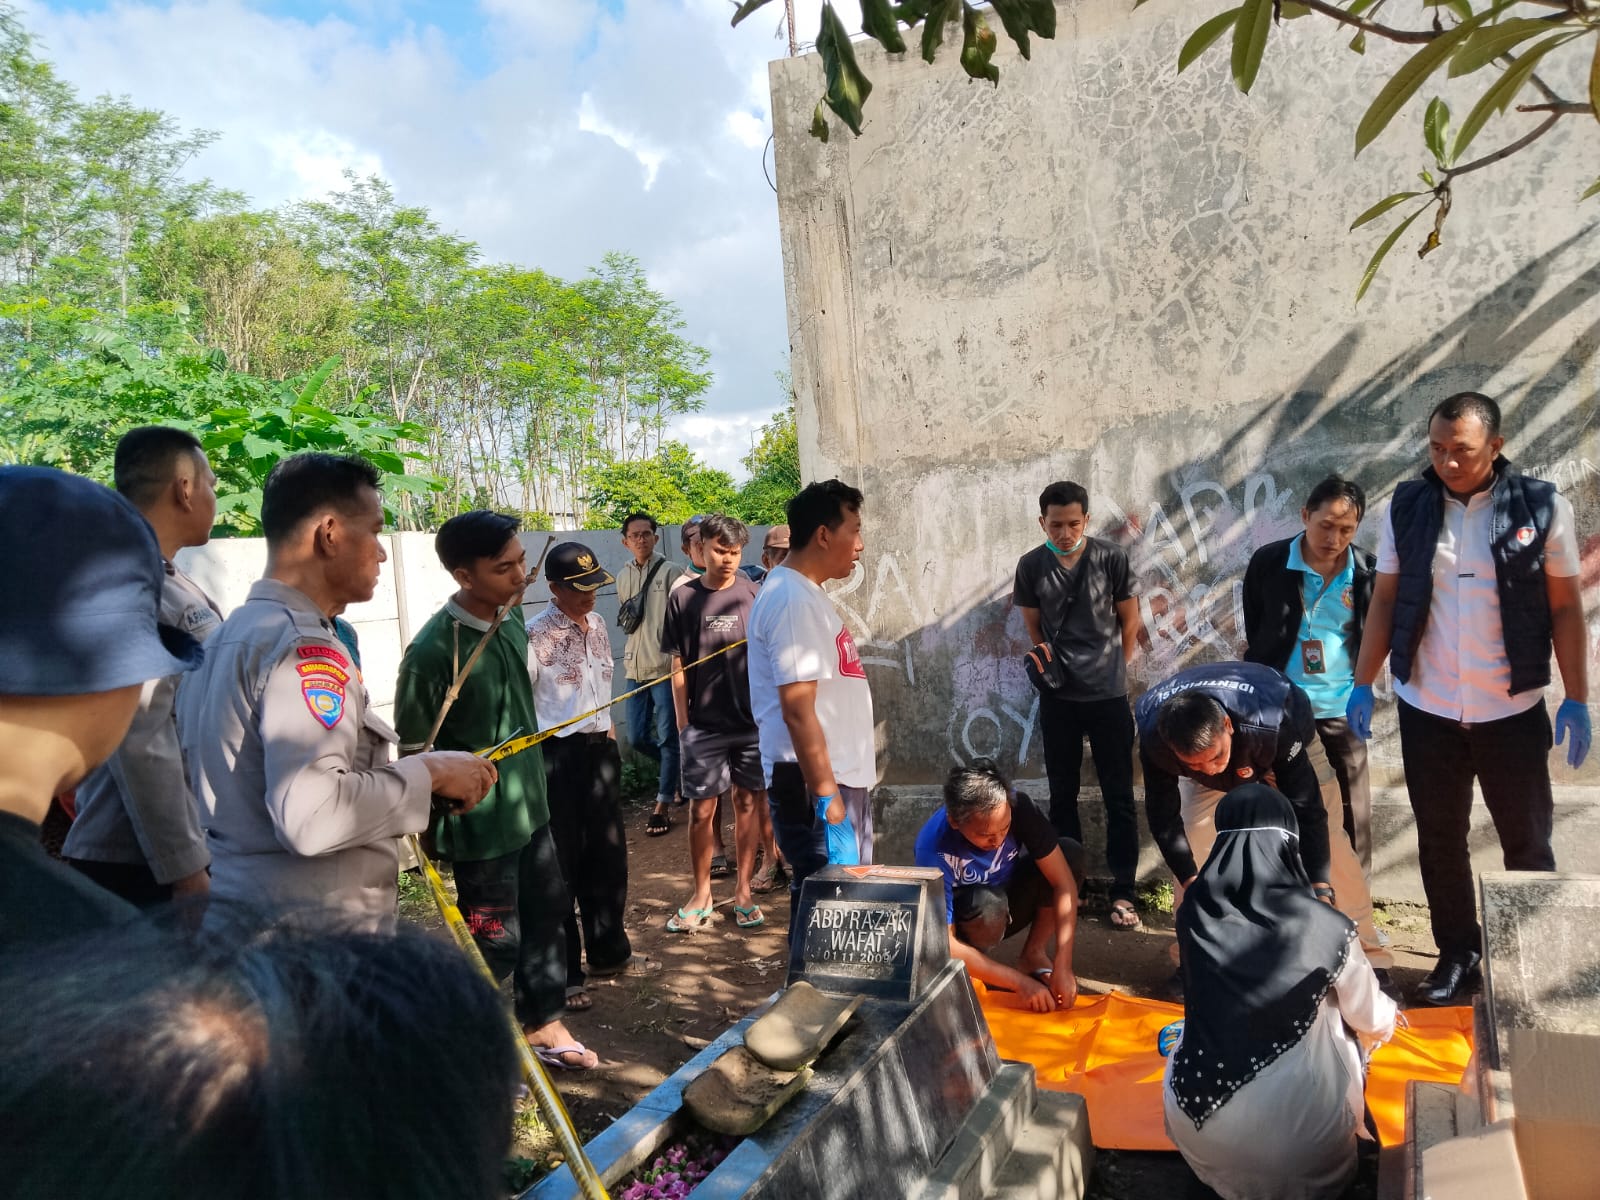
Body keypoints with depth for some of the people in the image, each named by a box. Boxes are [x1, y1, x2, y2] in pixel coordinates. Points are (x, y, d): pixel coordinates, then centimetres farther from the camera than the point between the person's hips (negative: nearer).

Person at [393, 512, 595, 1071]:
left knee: (547, 909, 21)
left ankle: (540, 1017, 42)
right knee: (495, 940, 8)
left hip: (529, 804, 8)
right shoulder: (433, 649, -25)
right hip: (480, 821, -7)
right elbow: (414, 751, -17)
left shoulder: (512, 616, -2)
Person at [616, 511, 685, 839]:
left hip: (666, 666, -6)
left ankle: (662, 806, 8)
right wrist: (627, 620, 7)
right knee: (637, 737, 9)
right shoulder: (623, 577, 14)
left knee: (667, 738, -1)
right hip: (635, 667, 6)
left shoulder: (671, 572, -5)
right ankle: (679, 768, 34)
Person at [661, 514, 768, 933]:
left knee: (747, 803, 10)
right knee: (701, 809, 5)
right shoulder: (684, 598, 0)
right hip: (704, 724, 0)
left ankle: (743, 891, 24)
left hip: (753, 720, 1)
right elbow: (678, 666, 3)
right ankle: (701, 896, 21)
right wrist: (682, 722, 0)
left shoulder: (754, 593, -1)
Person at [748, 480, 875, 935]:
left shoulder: (806, 593, 14)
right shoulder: (792, 599, -18)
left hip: (839, 776, 10)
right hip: (814, 782, -10)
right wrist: (828, 800, -23)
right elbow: (797, 711, -23)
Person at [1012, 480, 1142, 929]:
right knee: (1062, 794, 11)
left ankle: (1123, 891, 12)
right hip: (1057, 695, 2)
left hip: (1109, 695, -2)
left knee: (1118, 795, 3)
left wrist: (1114, 670, 6)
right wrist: (1041, 653, -9)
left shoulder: (1112, 558, -7)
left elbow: (1129, 619, 3)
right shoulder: (1031, 566, -2)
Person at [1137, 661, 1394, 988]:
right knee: (1193, 841, -12)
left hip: (1288, 750, -1)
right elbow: (1164, 817, -27)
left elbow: (1306, 809, -38)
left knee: (1328, 846, -12)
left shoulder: (1273, 727, -46)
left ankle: (1367, 957, 3)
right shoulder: (1154, 737, -39)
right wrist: (1192, 883, -32)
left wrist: (1319, 888, -43)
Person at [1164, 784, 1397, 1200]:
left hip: (1197, 1131, 2)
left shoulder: (1193, 912, -7)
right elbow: (1372, 1021, 4)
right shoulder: (1324, 928, -14)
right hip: (1300, 1152, -1)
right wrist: (1389, 1015, 31)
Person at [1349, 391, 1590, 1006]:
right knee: (1439, 840, 11)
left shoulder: (1542, 505, -6)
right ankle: (1457, 953, 27)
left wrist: (1577, 699, -3)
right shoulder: (1406, 506, -2)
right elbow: (1384, 601, 3)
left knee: (1527, 843, 13)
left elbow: (1566, 607, -1)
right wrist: (1363, 685, 0)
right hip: (1426, 710, 1)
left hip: (1513, 711, -1)